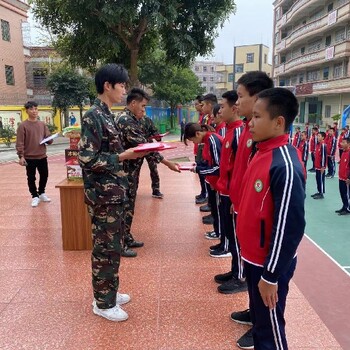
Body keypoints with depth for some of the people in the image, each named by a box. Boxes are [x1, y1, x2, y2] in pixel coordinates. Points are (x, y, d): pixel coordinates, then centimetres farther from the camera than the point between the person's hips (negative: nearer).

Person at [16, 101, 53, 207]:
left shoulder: (42, 124, 8)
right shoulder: (23, 125, -6)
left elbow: (49, 139, 11)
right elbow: (20, 143, -9)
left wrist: (48, 139, -13)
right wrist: (21, 156, -17)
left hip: (42, 156, 4)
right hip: (29, 157, -4)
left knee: (44, 175, 13)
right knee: (31, 178, 3)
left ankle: (42, 193, 33)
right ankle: (35, 196, 18)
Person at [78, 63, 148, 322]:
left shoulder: (106, 114, 13)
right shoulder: (93, 116, -16)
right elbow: (87, 158, -22)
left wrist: (130, 153, 7)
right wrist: (122, 157, -21)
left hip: (114, 191, 10)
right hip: (103, 194, -9)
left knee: (112, 245, 18)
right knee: (107, 248, 2)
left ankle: (109, 291, 33)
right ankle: (103, 303, 18)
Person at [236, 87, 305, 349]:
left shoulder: (286, 165, -25)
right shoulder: (263, 152, 3)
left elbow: (290, 227, -25)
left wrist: (271, 275, -18)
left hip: (269, 263, -8)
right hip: (254, 256, 8)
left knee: (269, 328, 11)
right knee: (258, 317, 25)